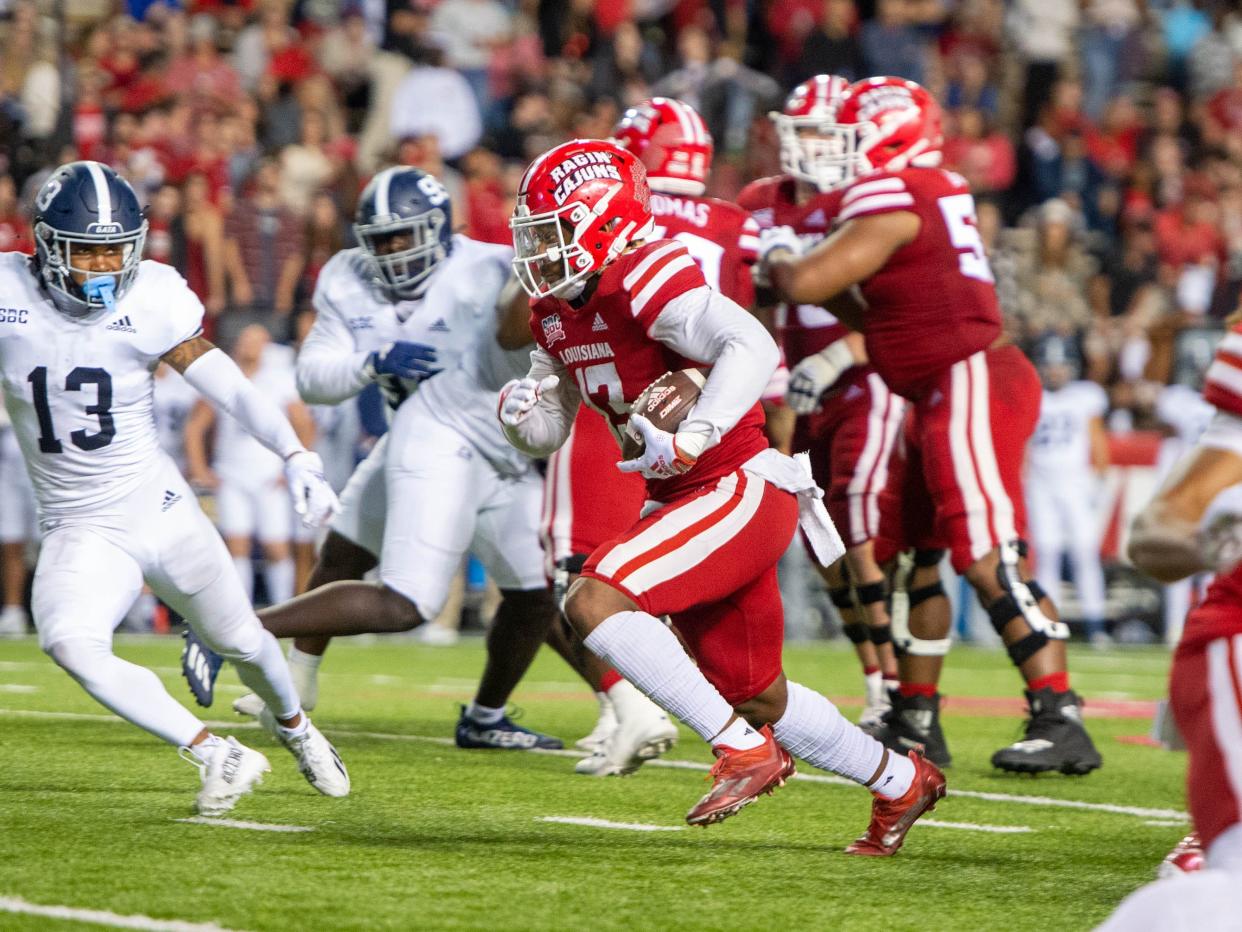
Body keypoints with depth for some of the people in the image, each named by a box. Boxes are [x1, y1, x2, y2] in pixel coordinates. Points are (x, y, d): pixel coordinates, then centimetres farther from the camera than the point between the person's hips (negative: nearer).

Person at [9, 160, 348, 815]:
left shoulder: (150, 301, -11)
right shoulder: (9, 294, -10)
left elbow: (226, 385, -10)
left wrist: (294, 455, -20)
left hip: (158, 509, 0)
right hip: (78, 531, 0)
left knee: (239, 641, 16)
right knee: (69, 643, -29)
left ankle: (291, 723, 52)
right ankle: (216, 755, -18)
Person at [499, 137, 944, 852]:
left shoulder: (645, 278, -18)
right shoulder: (559, 314, 11)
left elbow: (753, 348, -29)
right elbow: (550, 430, 18)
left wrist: (689, 441, -34)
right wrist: (520, 412, -4)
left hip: (742, 491, -10)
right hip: (689, 502, 10)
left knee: (594, 602, -23)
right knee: (756, 696, 18)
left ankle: (743, 748, -16)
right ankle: (900, 781, 38)